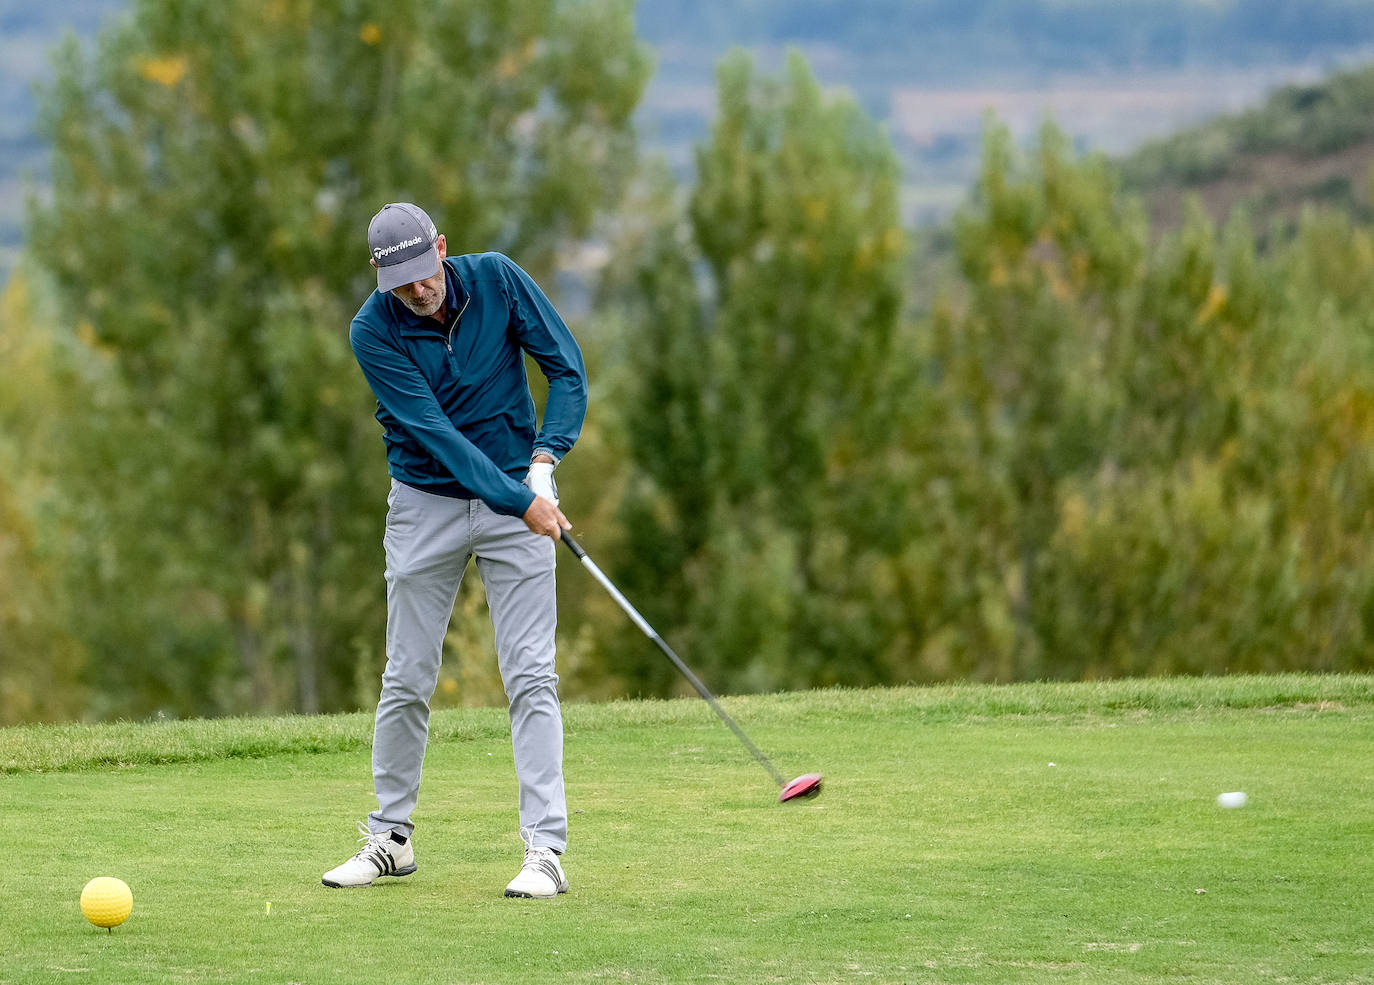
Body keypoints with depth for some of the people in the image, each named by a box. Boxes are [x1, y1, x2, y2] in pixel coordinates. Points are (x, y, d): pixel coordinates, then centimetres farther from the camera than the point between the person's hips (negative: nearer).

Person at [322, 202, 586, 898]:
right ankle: (391, 836, 21)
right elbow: (433, 432, -20)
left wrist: (545, 461, -16)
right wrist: (520, 502, -27)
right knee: (407, 679, 5)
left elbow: (567, 369, -3)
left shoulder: (497, 280, -9)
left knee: (530, 676, -8)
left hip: (517, 494, 0)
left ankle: (545, 850, -11)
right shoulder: (373, 331, -14)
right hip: (425, 504, 0)